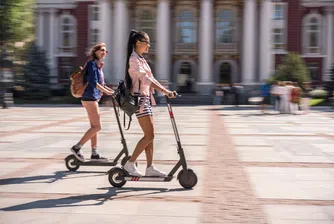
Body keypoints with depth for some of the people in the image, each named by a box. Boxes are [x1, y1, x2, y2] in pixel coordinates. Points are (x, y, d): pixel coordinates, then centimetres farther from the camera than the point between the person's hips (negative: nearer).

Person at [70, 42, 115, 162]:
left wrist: (113, 91, 13)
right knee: (97, 127, -9)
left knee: (94, 127, 12)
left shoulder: (98, 65, 17)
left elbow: (101, 83, 21)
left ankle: (94, 153, 17)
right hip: (90, 98, -10)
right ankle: (77, 147, -5)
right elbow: (93, 82, -21)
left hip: (93, 98, 10)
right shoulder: (92, 63, -11)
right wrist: (106, 91, -22)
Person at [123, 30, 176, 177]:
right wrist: (165, 91, -30)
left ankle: (150, 168, 10)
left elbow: (149, 78, 19)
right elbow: (144, 78, -24)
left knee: (149, 135, 8)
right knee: (149, 135, -11)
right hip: (140, 98, -10)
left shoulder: (141, 59, 18)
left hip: (146, 98, 10)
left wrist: (166, 91, 11)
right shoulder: (134, 59, -12)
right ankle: (130, 164, -4)